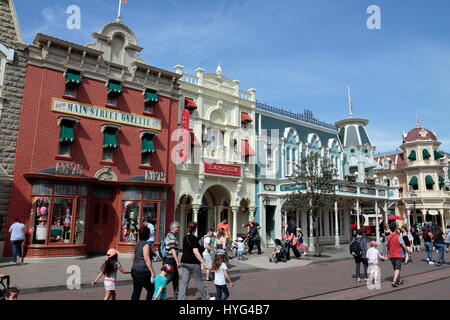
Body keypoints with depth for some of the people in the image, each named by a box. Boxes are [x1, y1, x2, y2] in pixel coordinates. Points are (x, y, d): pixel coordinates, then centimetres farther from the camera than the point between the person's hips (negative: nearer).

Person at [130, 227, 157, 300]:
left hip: (134, 270, 8)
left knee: (136, 291, 12)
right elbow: (147, 259, -19)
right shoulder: (146, 245, -14)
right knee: (151, 290, 6)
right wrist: (152, 272, -17)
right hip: (143, 272, -8)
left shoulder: (137, 244, 11)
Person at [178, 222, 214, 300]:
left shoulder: (185, 237, 8)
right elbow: (195, 252, -21)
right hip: (193, 263, -7)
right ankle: (206, 298, 22)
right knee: (199, 282, 7)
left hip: (184, 262, 7)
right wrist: (204, 263, -20)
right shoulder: (194, 238, -15)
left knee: (184, 282, 6)